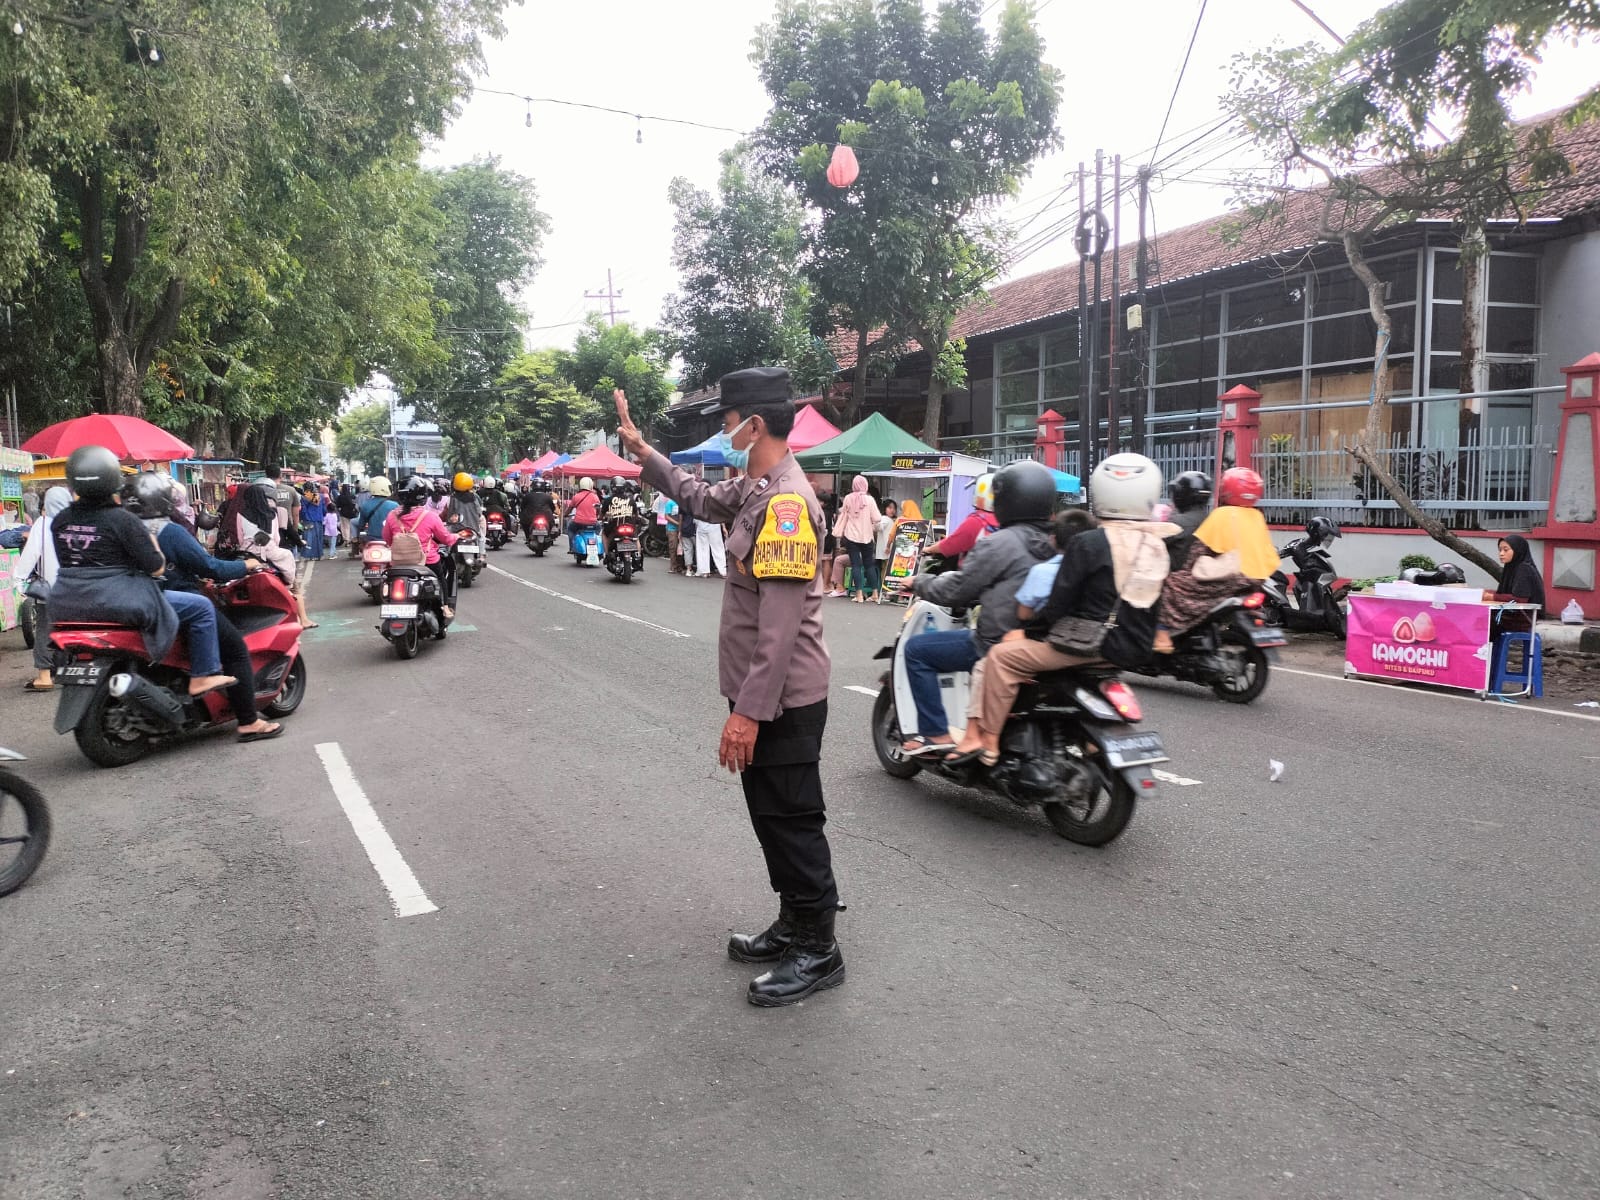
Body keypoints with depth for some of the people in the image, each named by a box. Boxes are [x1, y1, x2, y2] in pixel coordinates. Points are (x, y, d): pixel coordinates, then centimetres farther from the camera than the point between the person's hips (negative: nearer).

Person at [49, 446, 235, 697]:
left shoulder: (60, 520, 6)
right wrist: (150, 539, 6)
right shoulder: (122, 520, -13)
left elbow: (68, 561, 17)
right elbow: (156, 567, -11)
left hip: (66, 605, 8)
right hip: (114, 602, -7)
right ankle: (204, 676, 1)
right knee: (201, 607, 2)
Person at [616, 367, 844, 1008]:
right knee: (771, 815, 20)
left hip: (781, 700, -10)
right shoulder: (757, 489, 9)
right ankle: (794, 925, 34)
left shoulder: (785, 502, -22)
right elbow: (703, 498, 31)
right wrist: (642, 451, 28)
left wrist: (749, 711, -27)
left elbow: (781, 623, -27)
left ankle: (818, 951, 14)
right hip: (764, 694, 10)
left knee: (792, 820, 1)